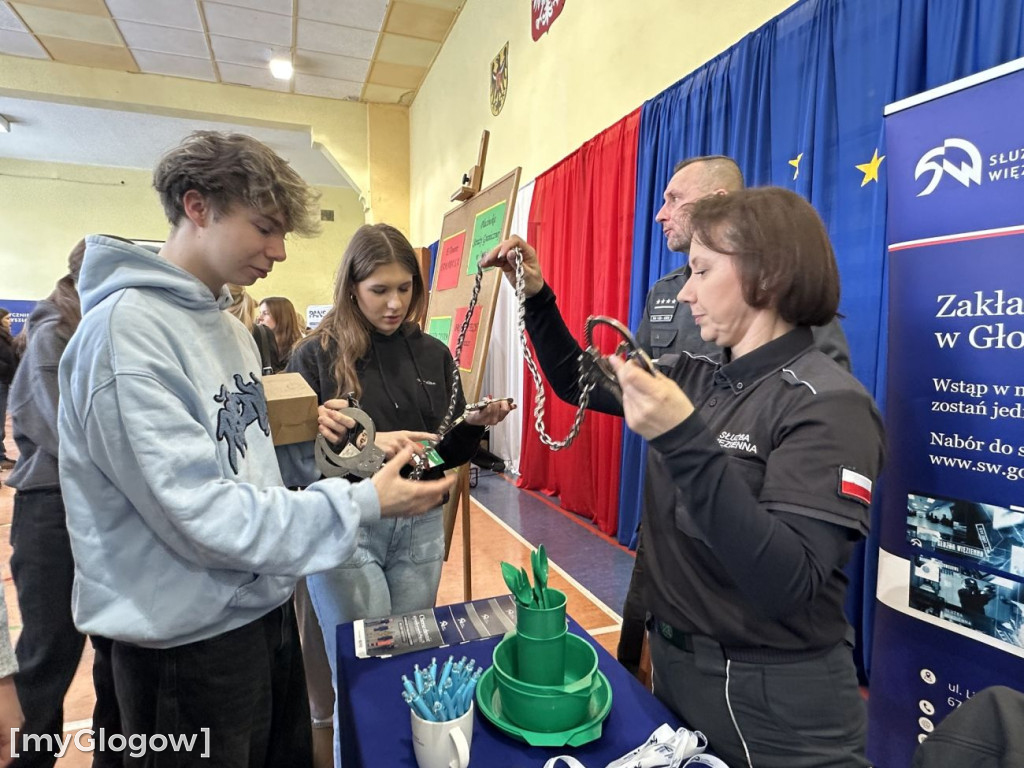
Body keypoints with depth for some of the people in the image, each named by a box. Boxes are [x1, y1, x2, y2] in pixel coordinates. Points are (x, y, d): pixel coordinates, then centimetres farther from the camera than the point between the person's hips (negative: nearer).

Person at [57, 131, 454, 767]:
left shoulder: (231, 328, 7)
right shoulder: (126, 330, -21)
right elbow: (199, 512, -26)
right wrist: (364, 503, -24)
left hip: (268, 608, 8)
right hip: (190, 639, -8)